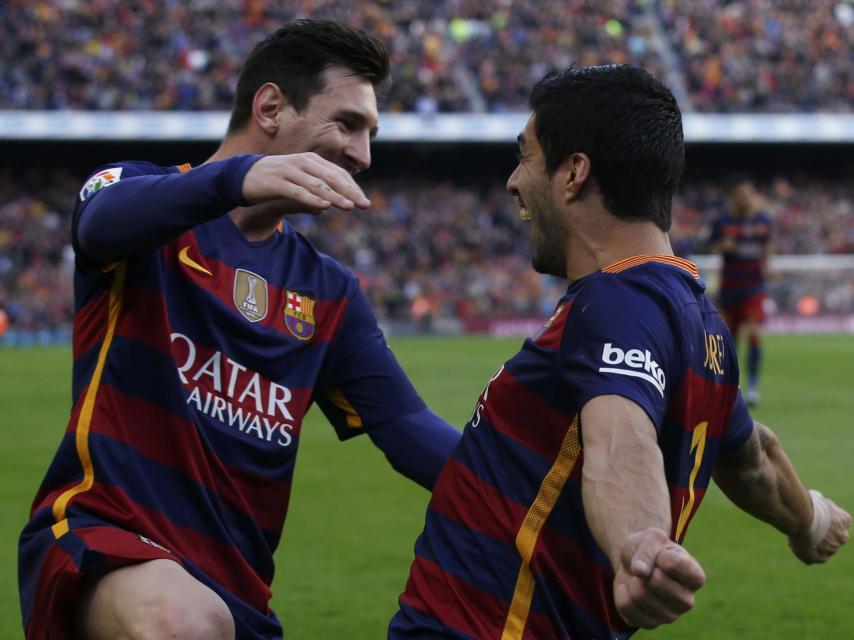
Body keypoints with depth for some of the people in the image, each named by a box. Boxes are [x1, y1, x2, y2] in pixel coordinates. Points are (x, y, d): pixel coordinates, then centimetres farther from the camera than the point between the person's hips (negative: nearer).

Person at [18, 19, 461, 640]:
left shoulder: (329, 292, 19)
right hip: (99, 538, -7)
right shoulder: (144, 189, 2)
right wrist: (239, 176, -43)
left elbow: (409, 431, 10)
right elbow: (105, 221, -23)